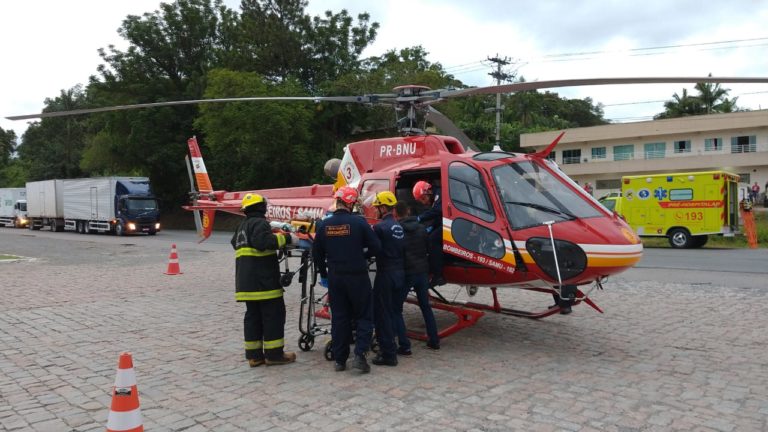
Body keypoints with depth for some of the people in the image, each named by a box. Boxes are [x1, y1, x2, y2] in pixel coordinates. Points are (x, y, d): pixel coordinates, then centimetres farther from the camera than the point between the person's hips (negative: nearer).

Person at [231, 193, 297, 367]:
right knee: (274, 314, -2)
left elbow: (235, 243, 34)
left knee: (253, 315, 12)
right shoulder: (259, 223, -10)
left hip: (246, 282, 9)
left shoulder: (242, 226, 20)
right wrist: (285, 238, -20)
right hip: (263, 281, -9)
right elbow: (264, 241, -28)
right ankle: (274, 354, 2)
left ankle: (254, 355, 14)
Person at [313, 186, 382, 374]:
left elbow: (317, 254, 7)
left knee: (339, 318, 12)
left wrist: (324, 274, 21)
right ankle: (360, 354, -4)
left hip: (335, 278, 4)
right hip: (357, 277, -4)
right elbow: (376, 247, -8)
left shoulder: (323, 225, -1)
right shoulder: (359, 222, -12)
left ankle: (339, 360, 16)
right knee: (364, 316, 8)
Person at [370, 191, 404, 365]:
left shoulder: (381, 227, -15)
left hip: (386, 274, -8)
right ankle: (404, 345, 28)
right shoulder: (398, 227, 9)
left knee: (382, 313, 0)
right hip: (399, 273, 8)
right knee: (396, 310, 22)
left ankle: (388, 354, 2)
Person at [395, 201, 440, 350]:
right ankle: (434, 341, 19)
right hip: (422, 272, 5)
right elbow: (429, 250, 10)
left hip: (406, 273, -5)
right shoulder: (421, 229, 6)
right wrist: (428, 271, 18)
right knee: (425, 306, 17)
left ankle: (404, 344, -2)